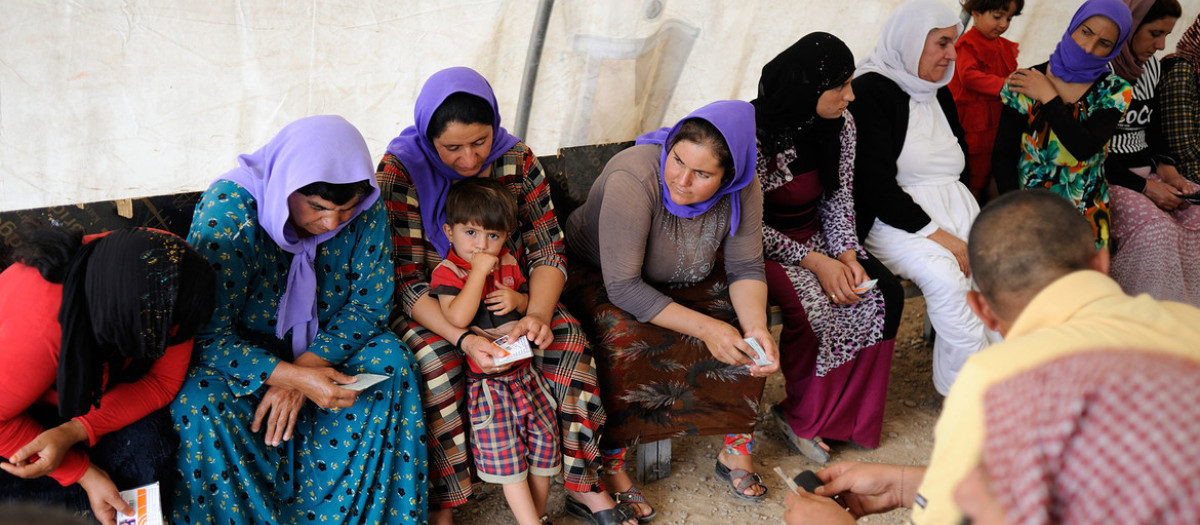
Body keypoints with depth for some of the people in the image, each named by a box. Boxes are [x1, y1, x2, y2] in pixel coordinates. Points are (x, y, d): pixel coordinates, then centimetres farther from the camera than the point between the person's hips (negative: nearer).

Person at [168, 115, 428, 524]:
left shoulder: (367, 209, -16)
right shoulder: (227, 212, -27)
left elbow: (370, 303, -10)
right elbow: (207, 333, -26)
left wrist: (306, 366, -25)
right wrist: (293, 378, -39)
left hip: (317, 351, 4)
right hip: (238, 354, -3)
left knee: (391, 360, -21)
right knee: (200, 403, -32)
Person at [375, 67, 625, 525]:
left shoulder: (516, 159, -8)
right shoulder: (400, 171, -18)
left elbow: (548, 249, -7)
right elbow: (406, 280, -21)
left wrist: (537, 314, -27)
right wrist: (463, 338, -36)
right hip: (430, 306, -3)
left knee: (568, 338, -21)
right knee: (436, 361, -32)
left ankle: (581, 480, -4)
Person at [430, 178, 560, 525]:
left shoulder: (508, 263, 8)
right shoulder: (447, 272, -10)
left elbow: (530, 300, 20)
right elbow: (458, 317, -27)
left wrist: (517, 300, -4)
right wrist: (478, 271, -24)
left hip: (522, 368, 6)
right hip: (485, 379, -5)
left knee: (544, 437, 7)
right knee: (505, 452, -6)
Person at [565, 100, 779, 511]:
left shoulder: (743, 189, -18)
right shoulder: (633, 179, -34)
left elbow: (746, 267, -9)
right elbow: (622, 287, -34)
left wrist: (757, 327, -28)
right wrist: (703, 327, -38)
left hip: (681, 285, 5)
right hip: (597, 279, -4)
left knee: (746, 342, -14)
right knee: (629, 345, -32)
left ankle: (737, 451, 7)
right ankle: (611, 466, -12)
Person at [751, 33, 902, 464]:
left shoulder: (841, 124, -1)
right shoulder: (755, 133, -21)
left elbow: (839, 198, 6)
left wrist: (847, 255, -11)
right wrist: (815, 262, -23)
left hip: (816, 237, 7)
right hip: (765, 248, -7)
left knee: (886, 294, -15)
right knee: (816, 308, -31)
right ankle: (801, 414, -2)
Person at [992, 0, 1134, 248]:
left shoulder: (1115, 92, 2)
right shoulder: (1026, 83, 0)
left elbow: (1085, 148, -16)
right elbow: (1003, 156, 0)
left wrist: (1048, 97, -10)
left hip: (1085, 212, 1)